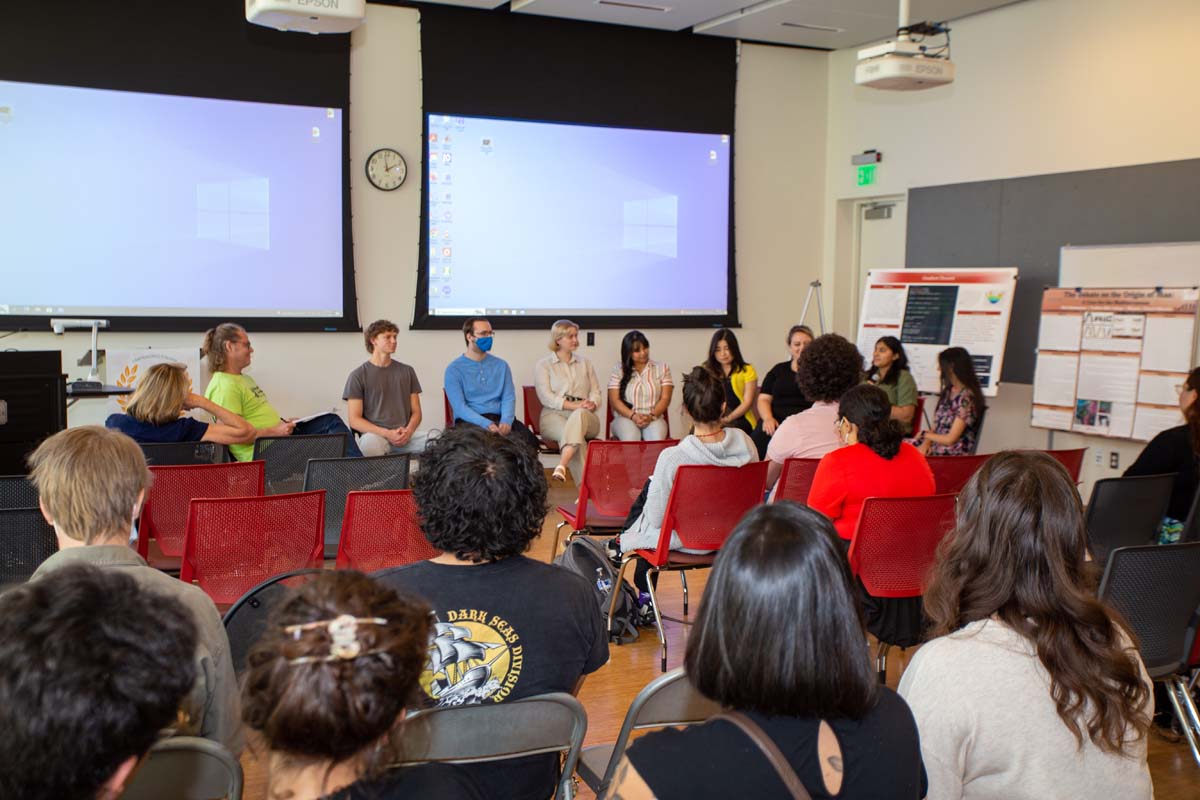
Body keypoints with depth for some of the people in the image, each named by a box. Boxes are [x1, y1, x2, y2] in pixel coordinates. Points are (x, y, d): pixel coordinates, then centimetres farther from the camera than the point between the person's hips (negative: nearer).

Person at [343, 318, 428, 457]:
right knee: (371, 443, -40)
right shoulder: (358, 375, 6)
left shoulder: (407, 371, 17)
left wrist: (408, 431, -8)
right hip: (375, 434, -2)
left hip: (406, 435, 3)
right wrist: (387, 433, -14)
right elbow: (354, 419, 0)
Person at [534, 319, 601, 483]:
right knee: (577, 435, -38)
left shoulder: (585, 363, 25)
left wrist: (592, 404, -10)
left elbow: (596, 392, 16)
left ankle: (561, 466, -57)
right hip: (554, 414, -2)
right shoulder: (543, 364, 13)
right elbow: (546, 396, -2)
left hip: (585, 415, 2)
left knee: (579, 415, -39)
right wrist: (574, 405, -16)